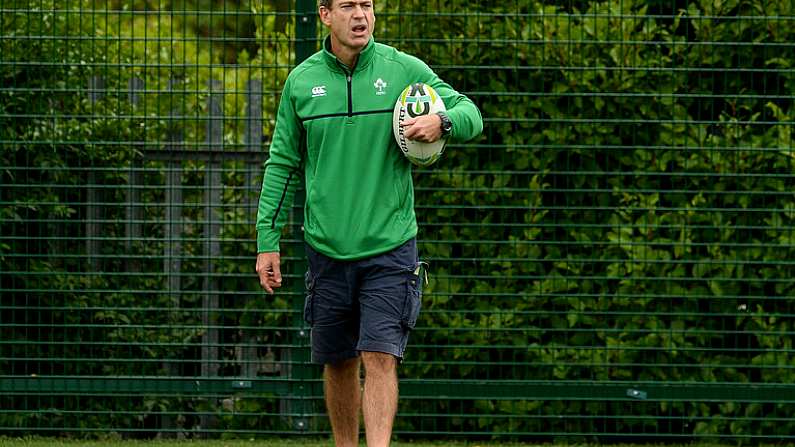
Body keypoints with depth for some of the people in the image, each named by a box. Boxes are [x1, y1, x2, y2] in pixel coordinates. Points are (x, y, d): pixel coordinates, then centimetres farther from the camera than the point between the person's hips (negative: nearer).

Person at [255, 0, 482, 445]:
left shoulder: (405, 70, -1)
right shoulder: (302, 81, 5)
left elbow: (470, 114, 3)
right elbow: (283, 164, 10)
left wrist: (442, 121, -21)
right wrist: (268, 240, 6)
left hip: (389, 246, -2)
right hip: (327, 249, 2)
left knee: (380, 358, -13)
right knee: (339, 364, 9)